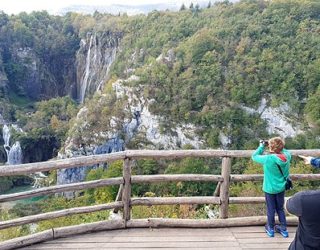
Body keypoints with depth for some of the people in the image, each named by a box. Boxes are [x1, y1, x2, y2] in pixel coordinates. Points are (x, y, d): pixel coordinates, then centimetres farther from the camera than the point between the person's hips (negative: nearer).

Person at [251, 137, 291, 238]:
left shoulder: (267, 159, -29)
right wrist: (279, 146, -2)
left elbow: (254, 156, -13)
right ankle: (283, 229, 32)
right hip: (281, 188, 4)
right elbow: (284, 151, 9)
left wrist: (262, 146, -5)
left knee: (271, 209, 14)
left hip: (270, 189, -4)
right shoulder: (287, 156, -16)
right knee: (280, 208, 21)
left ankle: (270, 229, 31)